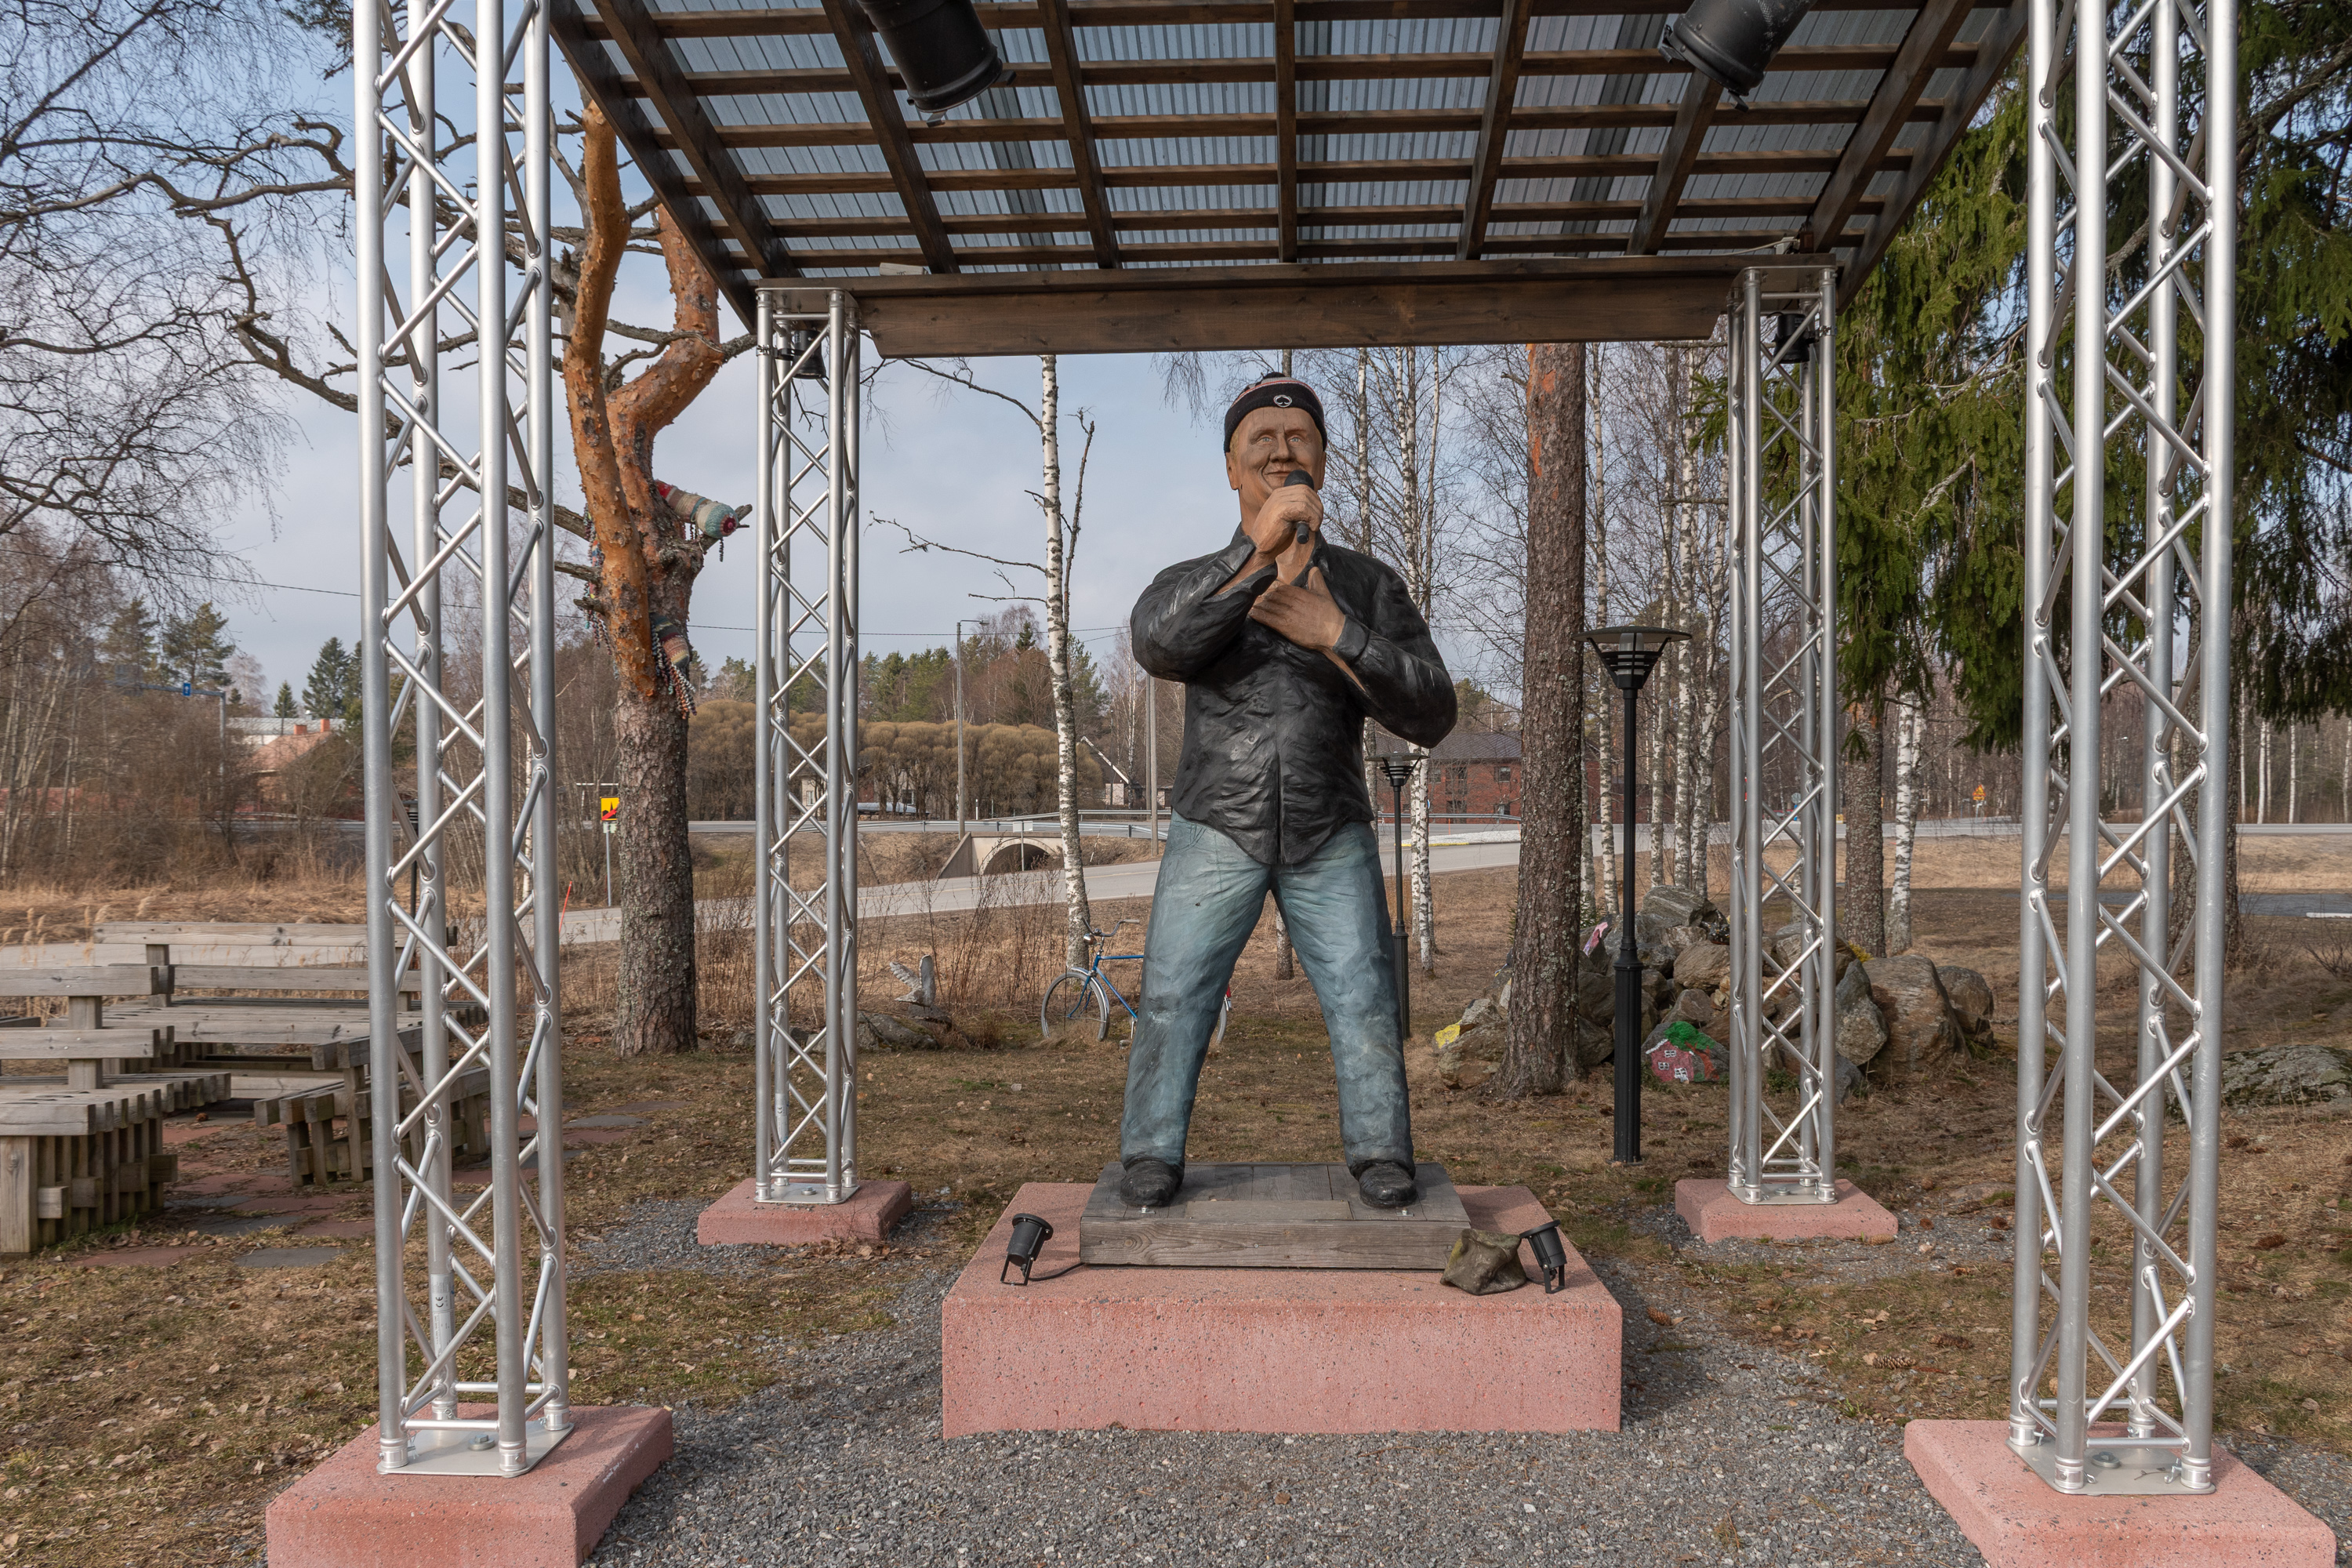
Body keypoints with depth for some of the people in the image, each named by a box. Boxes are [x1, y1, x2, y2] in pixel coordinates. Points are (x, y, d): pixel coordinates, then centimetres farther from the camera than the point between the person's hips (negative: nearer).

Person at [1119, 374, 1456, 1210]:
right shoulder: (1193, 582, 3)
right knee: (1174, 995, -7)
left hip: (1330, 837, 0)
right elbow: (1157, 644, -23)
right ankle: (1150, 1157, 3)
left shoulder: (1370, 587, 3)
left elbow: (1431, 715, -7)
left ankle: (1380, 1153, 6)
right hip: (1215, 829, 0)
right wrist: (1259, 550, -32)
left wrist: (1331, 631, -18)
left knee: (1363, 997, -7)